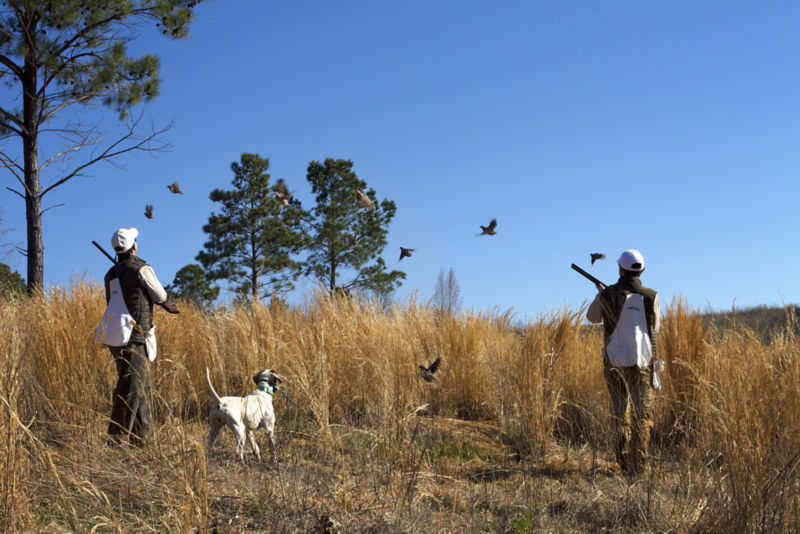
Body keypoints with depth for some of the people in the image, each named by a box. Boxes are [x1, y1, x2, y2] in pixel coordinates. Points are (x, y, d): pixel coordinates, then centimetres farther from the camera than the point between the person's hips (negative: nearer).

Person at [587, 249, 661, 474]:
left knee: (620, 412, 15)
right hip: (641, 362, -1)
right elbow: (655, 327, 9)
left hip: (614, 361, 1)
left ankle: (623, 460, 14)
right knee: (642, 414, 7)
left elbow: (592, 317, 16)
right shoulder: (650, 296, -6)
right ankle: (637, 463, 0)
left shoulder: (607, 295, -4)